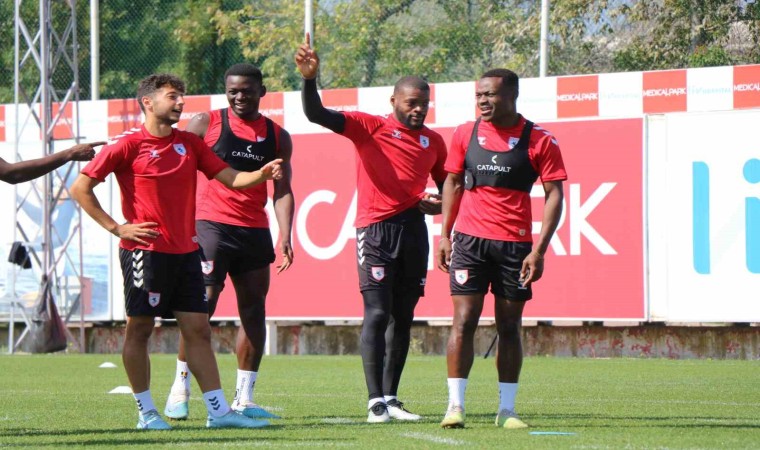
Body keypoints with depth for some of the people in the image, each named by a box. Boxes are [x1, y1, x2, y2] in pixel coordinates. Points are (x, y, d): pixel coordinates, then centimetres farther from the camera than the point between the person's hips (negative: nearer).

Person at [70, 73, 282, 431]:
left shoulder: (189, 143, 12)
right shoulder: (128, 145, -6)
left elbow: (231, 178, 9)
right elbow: (80, 189, -5)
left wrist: (260, 174, -11)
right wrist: (116, 228, -9)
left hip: (185, 252, 6)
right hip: (145, 250, -6)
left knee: (198, 330, 4)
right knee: (139, 329, 1)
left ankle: (218, 411, 3)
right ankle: (146, 412, 9)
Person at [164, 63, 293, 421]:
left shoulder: (277, 136, 12)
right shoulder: (206, 124, 1)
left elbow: (282, 189, 10)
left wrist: (285, 235, -3)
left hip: (255, 230, 4)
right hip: (212, 226, -4)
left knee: (253, 310, 3)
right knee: (202, 305, -13)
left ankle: (243, 398, 9)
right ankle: (180, 388, -2)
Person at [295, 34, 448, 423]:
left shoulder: (434, 141, 15)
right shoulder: (370, 128, 0)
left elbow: (447, 184, 28)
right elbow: (317, 115, -11)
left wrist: (440, 205, 6)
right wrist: (310, 79, -28)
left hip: (414, 230, 5)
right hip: (376, 229, -5)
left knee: (403, 317, 7)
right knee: (377, 313, -13)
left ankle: (391, 398, 15)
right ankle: (376, 401, -15)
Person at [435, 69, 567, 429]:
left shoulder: (539, 141, -2)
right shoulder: (465, 134, 6)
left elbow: (554, 196, -2)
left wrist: (539, 250, -9)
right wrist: (444, 234, 8)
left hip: (515, 243, -1)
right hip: (470, 239, 1)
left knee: (509, 327, 4)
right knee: (464, 321, -6)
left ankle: (506, 409, 10)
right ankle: (455, 406, -4)